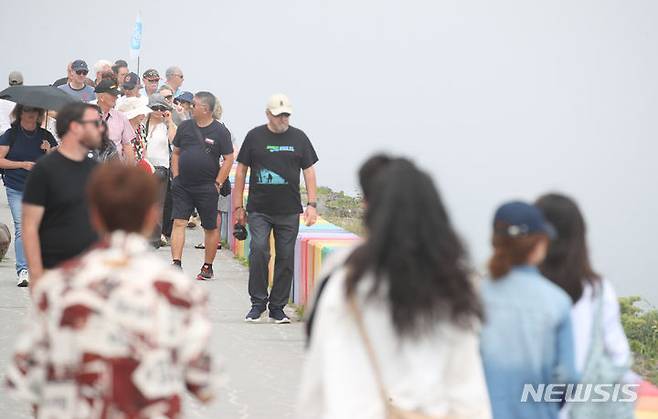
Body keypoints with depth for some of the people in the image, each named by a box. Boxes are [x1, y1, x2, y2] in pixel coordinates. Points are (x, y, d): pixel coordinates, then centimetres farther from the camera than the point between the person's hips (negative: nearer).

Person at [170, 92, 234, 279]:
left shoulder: (220, 131, -5)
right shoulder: (185, 126, 6)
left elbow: (229, 159, -3)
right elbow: (176, 153, 15)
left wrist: (217, 184, -8)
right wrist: (176, 177, 6)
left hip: (207, 188, -3)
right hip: (182, 186, 3)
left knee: (211, 228, 5)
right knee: (179, 223, -7)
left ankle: (208, 267, 17)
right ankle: (176, 264, -9)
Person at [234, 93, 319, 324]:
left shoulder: (299, 137, 8)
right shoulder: (254, 136, 4)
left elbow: (309, 171, 11)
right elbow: (241, 170, 8)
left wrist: (312, 204, 2)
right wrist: (238, 206, 5)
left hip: (289, 211, 2)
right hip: (259, 210, -1)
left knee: (286, 258, 2)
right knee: (258, 251, -14)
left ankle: (278, 307, 12)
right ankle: (258, 303, 0)